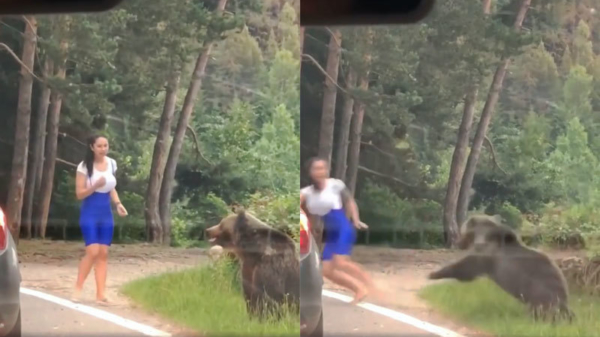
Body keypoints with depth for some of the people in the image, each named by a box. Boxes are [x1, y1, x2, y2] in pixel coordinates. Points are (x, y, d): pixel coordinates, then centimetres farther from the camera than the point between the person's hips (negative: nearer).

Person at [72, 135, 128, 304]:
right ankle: (78, 288, 1)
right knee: (93, 251, -14)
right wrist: (95, 186, -26)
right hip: (90, 214, -5)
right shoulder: (84, 166, -11)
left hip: (106, 214, 5)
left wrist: (118, 204, 2)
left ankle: (100, 294, 3)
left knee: (103, 253, 2)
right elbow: (79, 193, -11)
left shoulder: (111, 164, 5)